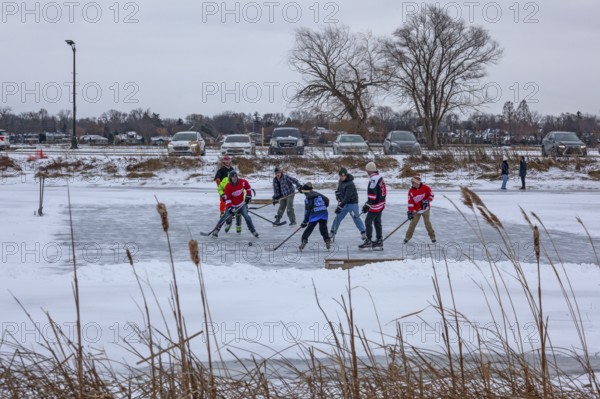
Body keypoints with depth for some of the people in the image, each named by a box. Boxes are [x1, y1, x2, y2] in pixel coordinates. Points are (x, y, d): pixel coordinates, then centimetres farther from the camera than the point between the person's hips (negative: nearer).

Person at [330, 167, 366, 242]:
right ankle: (332, 233, 12)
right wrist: (339, 200, 2)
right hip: (343, 202, 7)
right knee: (338, 217, 5)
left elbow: (347, 197, -30)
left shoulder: (350, 184, -26)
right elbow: (338, 191, 16)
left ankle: (363, 233, 3)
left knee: (356, 218, -7)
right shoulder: (340, 181, 1)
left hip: (352, 203, -7)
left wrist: (340, 206, -31)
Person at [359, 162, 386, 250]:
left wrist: (367, 205, -17)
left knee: (368, 222, -4)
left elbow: (372, 194, -22)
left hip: (375, 205, -10)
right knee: (377, 222, 15)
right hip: (381, 204, 10)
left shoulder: (373, 179, -18)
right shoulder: (380, 178, 12)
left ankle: (368, 241, -3)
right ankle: (379, 241, 18)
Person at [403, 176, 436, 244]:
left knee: (427, 223, -2)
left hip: (425, 208, -2)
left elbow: (431, 195, -1)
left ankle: (432, 236, 11)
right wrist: (410, 211, -13)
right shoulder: (411, 191, -6)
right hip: (416, 210, 2)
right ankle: (408, 237, 7)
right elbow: (410, 202, -7)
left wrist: (427, 201, -16)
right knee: (413, 223, -2)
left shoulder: (425, 188, -13)